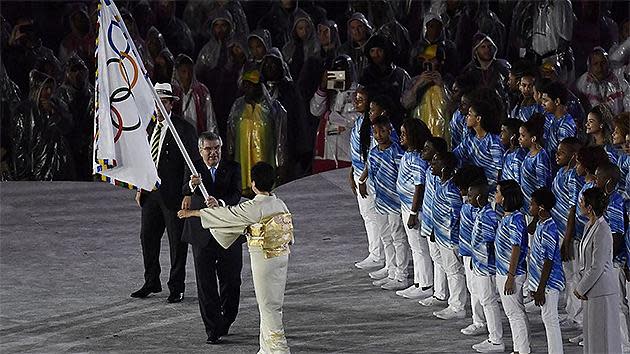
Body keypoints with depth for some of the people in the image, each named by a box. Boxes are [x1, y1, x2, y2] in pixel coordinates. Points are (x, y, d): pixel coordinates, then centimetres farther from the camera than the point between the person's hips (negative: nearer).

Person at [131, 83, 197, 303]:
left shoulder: (184, 129, -9)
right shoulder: (149, 128, 12)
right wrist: (141, 188, 13)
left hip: (173, 194, -7)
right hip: (151, 192, 7)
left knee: (177, 241, 1)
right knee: (147, 237, 12)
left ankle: (176, 288, 9)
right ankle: (151, 283, 26)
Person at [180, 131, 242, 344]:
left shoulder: (232, 168, 0)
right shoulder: (194, 169, -3)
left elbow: (236, 196, -14)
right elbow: (185, 195, -20)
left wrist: (220, 203, -35)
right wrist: (192, 186, -44)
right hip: (203, 235, -1)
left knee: (231, 282, 11)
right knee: (206, 284, -1)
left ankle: (225, 323, 31)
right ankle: (212, 329, 4)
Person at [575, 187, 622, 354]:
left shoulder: (602, 231, -22)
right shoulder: (590, 226, 8)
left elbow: (597, 267, -21)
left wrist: (581, 289, -13)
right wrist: (581, 286, 7)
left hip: (602, 292, -10)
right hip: (591, 290, 10)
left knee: (602, 335, -1)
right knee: (592, 333, 16)